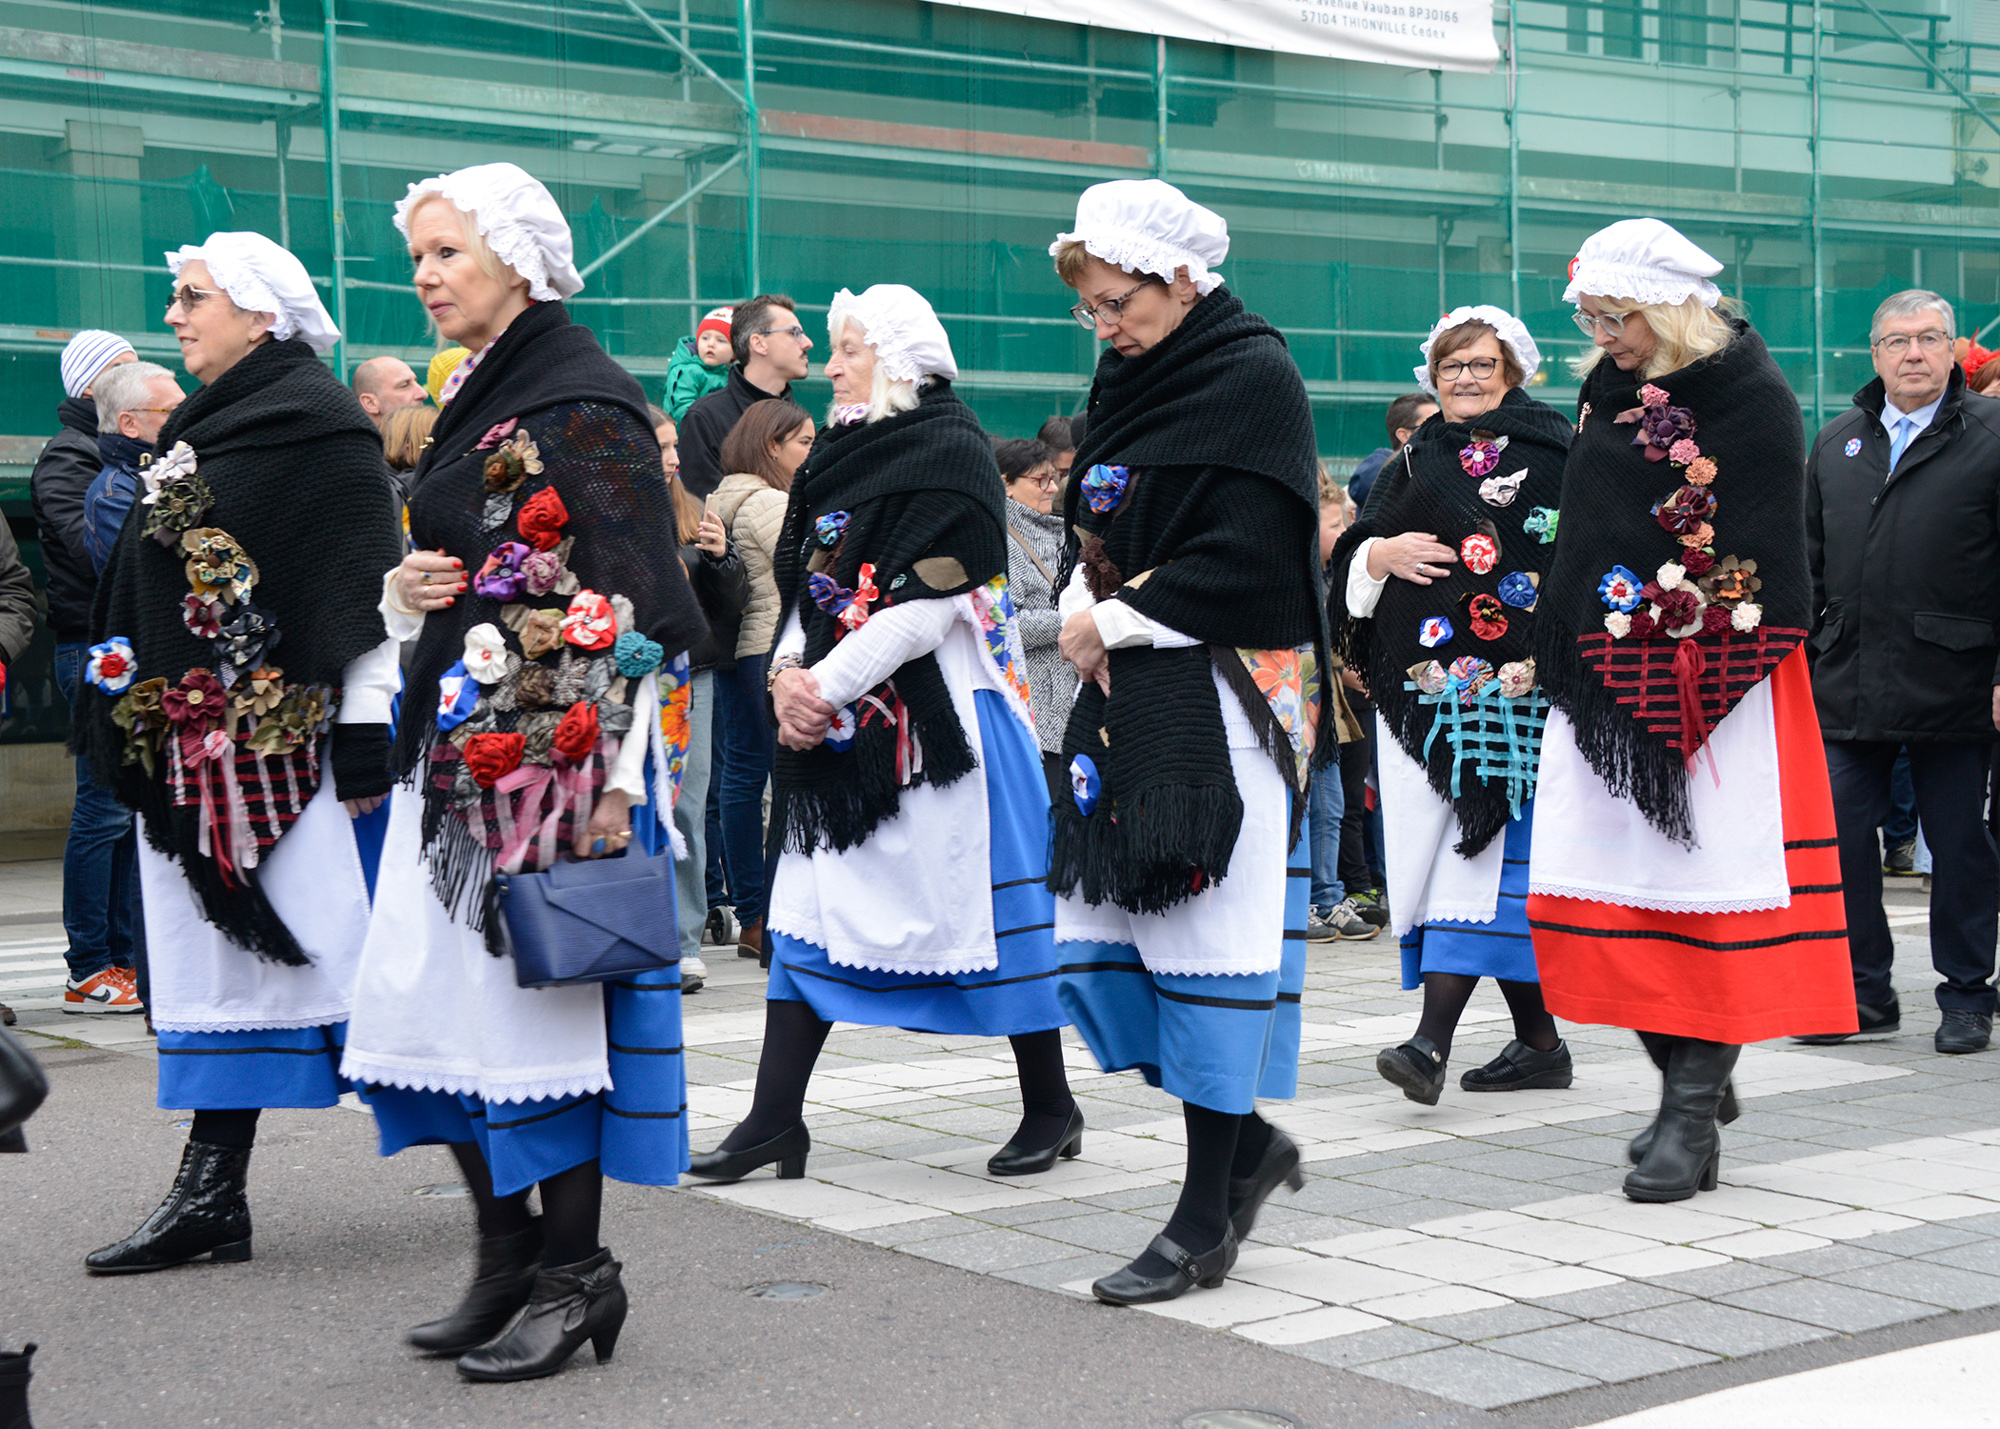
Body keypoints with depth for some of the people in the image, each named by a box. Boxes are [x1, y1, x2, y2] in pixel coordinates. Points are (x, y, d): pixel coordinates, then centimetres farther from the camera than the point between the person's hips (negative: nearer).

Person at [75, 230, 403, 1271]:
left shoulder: (317, 420, -8)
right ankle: (211, 1195, 12)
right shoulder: (200, 426, 18)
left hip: (290, 741, -9)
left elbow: (366, 576, -14)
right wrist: (127, 712, 21)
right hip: (193, 742, 9)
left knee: (332, 942, -6)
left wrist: (366, 720, -18)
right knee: (221, 954, 9)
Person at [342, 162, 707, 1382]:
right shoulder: (476, 398, 17)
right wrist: (406, 593, 4)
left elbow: (638, 602, -16)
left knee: (541, 993, -4)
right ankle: (510, 1256, 19)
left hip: (556, 752, -9)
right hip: (458, 744, 9)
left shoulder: (581, 400, -10)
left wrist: (614, 776, -21)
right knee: (442, 996, 8)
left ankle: (575, 1272, 7)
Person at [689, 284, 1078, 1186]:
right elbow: (805, 586, 14)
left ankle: (1050, 1109, 13)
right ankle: (775, 1121, 7)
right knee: (807, 912, 4)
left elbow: (927, 605, -17)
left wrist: (825, 686, -17)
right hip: (837, 726, 8)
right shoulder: (843, 453, 15)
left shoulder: (950, 452, -9)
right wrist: (788, 672, -4)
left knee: (979, 903, 0)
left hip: (935, 721, -8)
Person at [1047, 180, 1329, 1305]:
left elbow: (1244, 557, -17)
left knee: (1206, 937, -4)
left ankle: (1205, 1223, 6)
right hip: (1130, 695, 9)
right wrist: (1085, 611, -1)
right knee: (1094, 934, 6)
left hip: (1225, 698, -8)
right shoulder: (1128, 380, 15)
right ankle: (1249, 1142, 22)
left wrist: (1118, 621, -12)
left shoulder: (1256, 378, -9)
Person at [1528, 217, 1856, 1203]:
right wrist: (1556, 649, 16)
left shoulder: (1752, 398, -8)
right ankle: (1695, 1082, 19)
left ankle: (1692, 1116, -1)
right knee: (1584, 889, 4)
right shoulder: (1604, 389, 14)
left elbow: (1762, 561, -12)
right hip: (1607, 677, 7)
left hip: (1714, 681, -7)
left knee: (1706, 889, -6)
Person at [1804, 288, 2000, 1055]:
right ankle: (1865, 993, 15)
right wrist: (1799, 656, 11)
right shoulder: (1835, 443, 14)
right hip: (1848, 687, 4)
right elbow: (1810, 560, 18)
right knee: (1840, 838, 3)